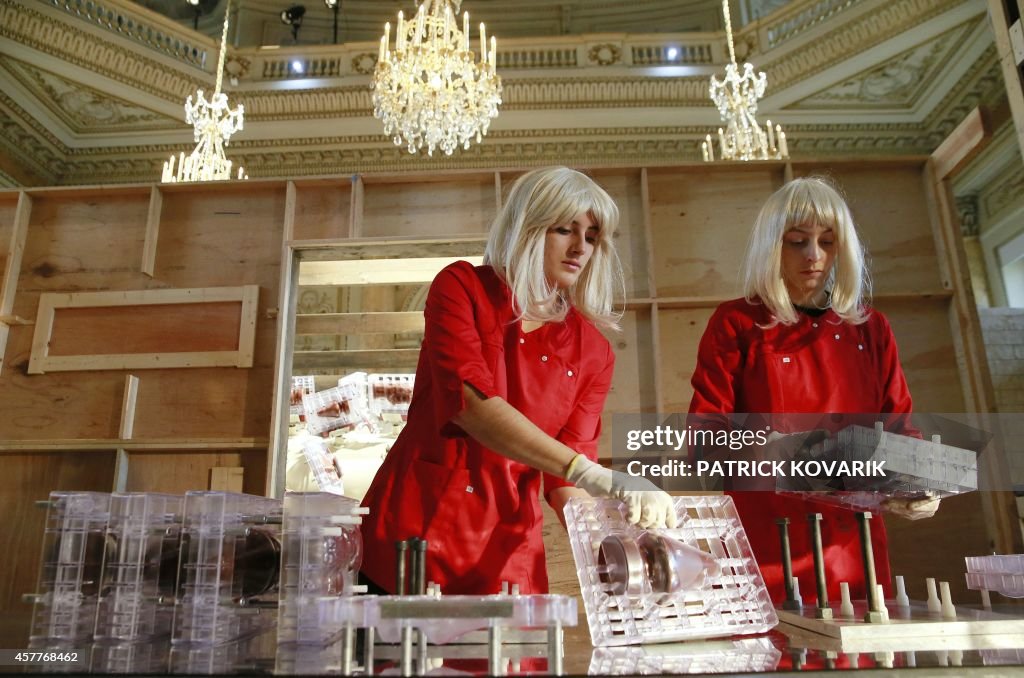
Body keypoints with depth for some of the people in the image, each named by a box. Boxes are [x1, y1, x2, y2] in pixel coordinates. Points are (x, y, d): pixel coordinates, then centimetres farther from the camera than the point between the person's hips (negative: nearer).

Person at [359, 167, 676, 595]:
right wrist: (598, 476, -31)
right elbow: (470, 402, -23)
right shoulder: (462, 287, -6)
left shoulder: (593, 353, 2)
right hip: (406, 539, -2)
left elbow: (566, 483, 0)